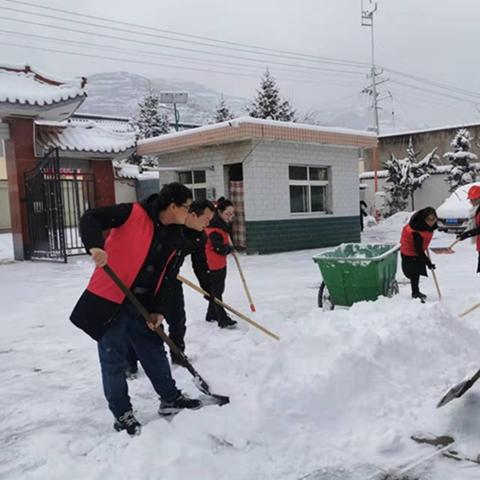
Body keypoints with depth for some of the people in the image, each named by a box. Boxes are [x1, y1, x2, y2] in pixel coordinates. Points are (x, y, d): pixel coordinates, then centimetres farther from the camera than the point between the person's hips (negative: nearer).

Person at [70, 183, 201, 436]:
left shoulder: (172, 238, 7)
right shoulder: (133, 213, -14)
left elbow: (164, 278, 10)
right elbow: (90, 218, -18)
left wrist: (157, 310, 3)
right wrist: (95, 246, -36)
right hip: (109, 300, -7)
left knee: (155, 353, 17)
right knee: (114, 360, 5)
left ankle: (170, 399, 35)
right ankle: (122, 413, 21)